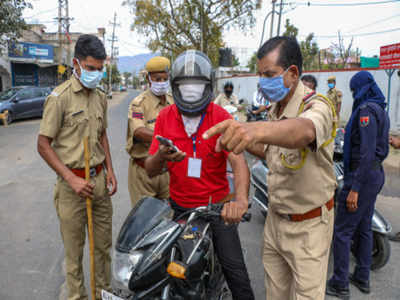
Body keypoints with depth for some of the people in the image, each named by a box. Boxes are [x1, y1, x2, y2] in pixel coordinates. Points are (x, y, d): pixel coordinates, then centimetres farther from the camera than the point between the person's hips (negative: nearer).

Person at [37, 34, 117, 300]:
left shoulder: (100, 97, 9)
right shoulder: (60, 97, -11)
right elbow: (44, 145, -10)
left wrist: (109, 169, 9)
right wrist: (71, 179, -17)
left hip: (99, 180, 6)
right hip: (73, 183, -6)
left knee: (103, 244, 17)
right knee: (74, 250, 8)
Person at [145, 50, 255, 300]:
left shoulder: (221, 117, -9)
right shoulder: (165, 117, -2)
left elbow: (238, 160, -23)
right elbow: (151, 171, -3)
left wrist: (241, 199, -42)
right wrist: (160, 156, -27)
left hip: (216, 204, -2)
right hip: (179, 205, 3)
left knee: (235, 269, 1)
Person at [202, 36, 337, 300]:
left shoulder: (317, 105, -23)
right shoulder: (276, 109, 5)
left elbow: (303, 131, -48)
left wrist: (256, 129, -68)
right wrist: (241, 139, -1)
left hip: (308, 225, -7)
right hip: (276, 217, 7)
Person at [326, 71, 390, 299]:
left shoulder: (366, 110, -16)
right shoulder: (381, 110, 15)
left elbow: (366, 152, -23)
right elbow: (383, 148, 20)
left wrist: (354, 188, -23)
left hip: (362, 176, -10)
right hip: (376, 174, 10)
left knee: (342, 230, -3)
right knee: (363, 228, 17)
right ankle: (362, 278, 30)